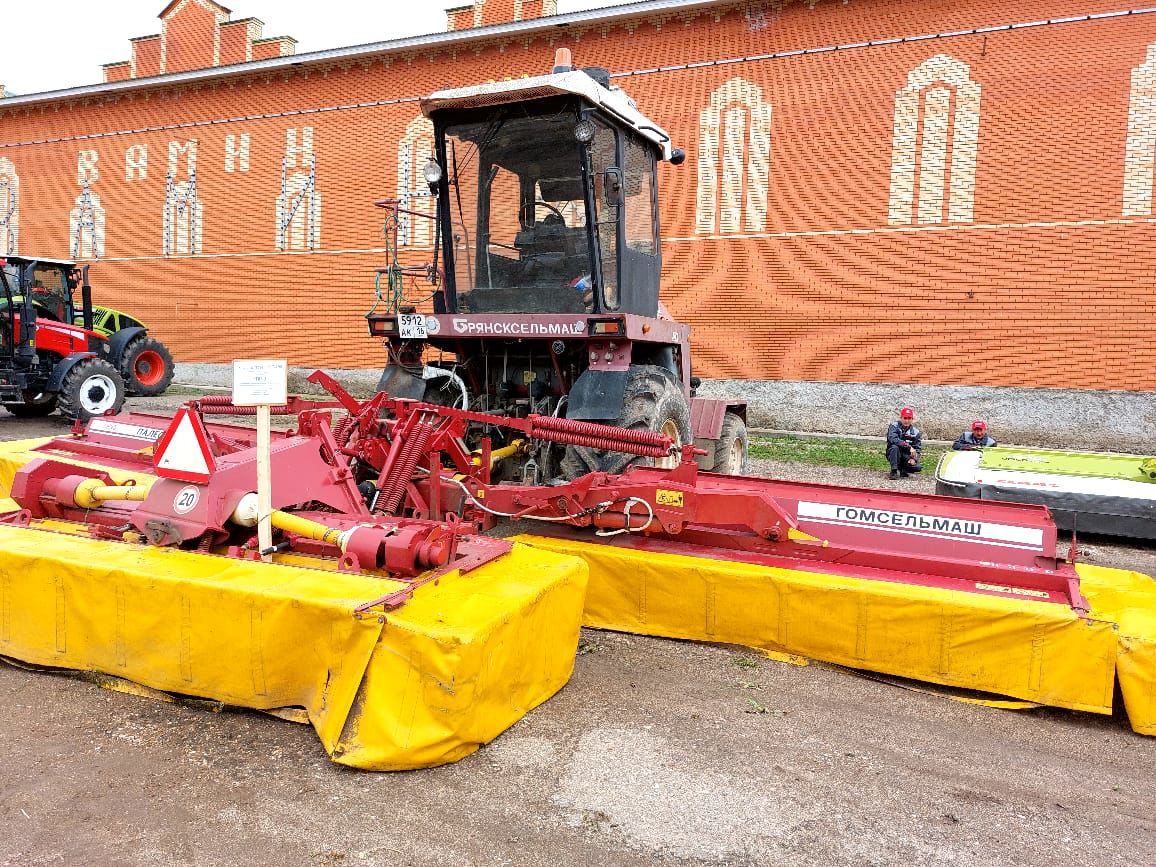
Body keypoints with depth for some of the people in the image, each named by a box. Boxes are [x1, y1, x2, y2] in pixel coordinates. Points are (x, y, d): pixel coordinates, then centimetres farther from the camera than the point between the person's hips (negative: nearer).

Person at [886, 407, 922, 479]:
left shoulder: (915, 432, 2)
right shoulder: (895, 426, -9)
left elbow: (918, 448, 1)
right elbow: (893, 439, -29)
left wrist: (914, 458, -20)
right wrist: (909, 447, -34)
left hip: (906, 457, 3)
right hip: (892, 454, -3)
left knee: (918, 467, -23)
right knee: (894, 447, -36)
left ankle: (903, 470, 8)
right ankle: (894, 471, -23)